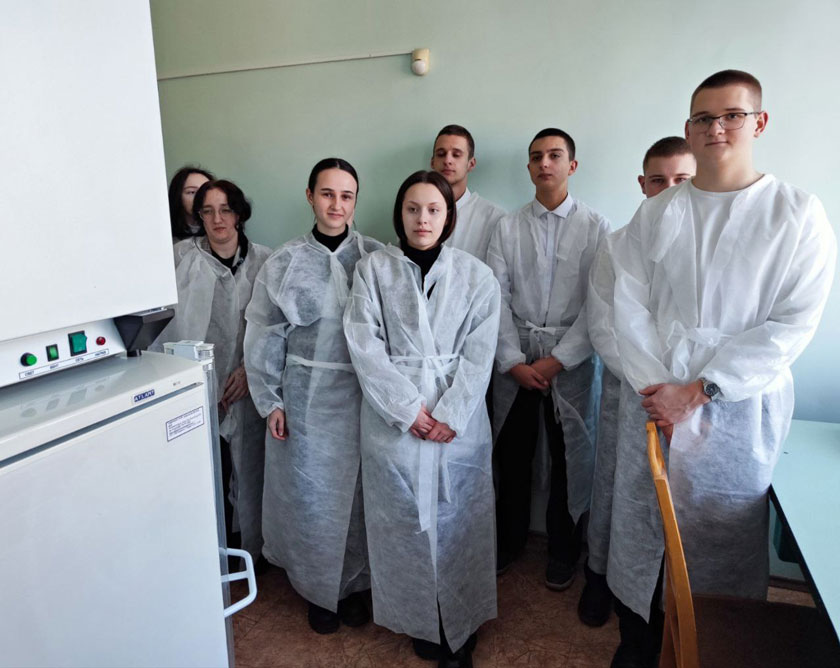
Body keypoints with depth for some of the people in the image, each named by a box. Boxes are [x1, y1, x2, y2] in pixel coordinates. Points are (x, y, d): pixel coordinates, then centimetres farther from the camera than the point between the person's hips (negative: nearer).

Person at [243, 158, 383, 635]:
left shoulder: (376, 259, -1)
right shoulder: (285, 262, -1)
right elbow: (265, 336, 2)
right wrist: (270, 401, 0)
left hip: (361, 395, 0)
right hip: (306, 396, 0)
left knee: (359, 491, 11)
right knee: (311, 493, 10)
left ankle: (355, 585, 35)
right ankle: (320, 590, 34)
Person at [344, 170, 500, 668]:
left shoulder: (476, 275, 4)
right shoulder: (373, 269, 3)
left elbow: (479, 355, -2)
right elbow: (364, 345, -5)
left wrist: (449, 415, -12)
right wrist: (407, 408, -11)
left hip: (459, 422, 0)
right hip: (392, 419, 0)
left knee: (457, 522, 7)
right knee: (403, 523, 8)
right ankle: (420, 622, 28)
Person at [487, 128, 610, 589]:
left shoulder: (595, 227, 1)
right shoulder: (508, 228, 6)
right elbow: (497, 298, 0)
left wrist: (556, 360, -13)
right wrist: (513, 361, -8)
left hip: (570, 359, -1)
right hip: (514, 358, 2)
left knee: (570, 457, 8)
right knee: (512, 454, 11)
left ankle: (562, 550, 29)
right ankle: (508, 542, 31)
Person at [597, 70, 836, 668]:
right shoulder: (656, 213, 5)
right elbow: (629, 305, 0)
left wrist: (700, 391, -14)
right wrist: (655, 389, -10)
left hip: (742, 404, -2)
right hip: (654, 396, 2)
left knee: (730, 533, 8)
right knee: (641, 522, 9)